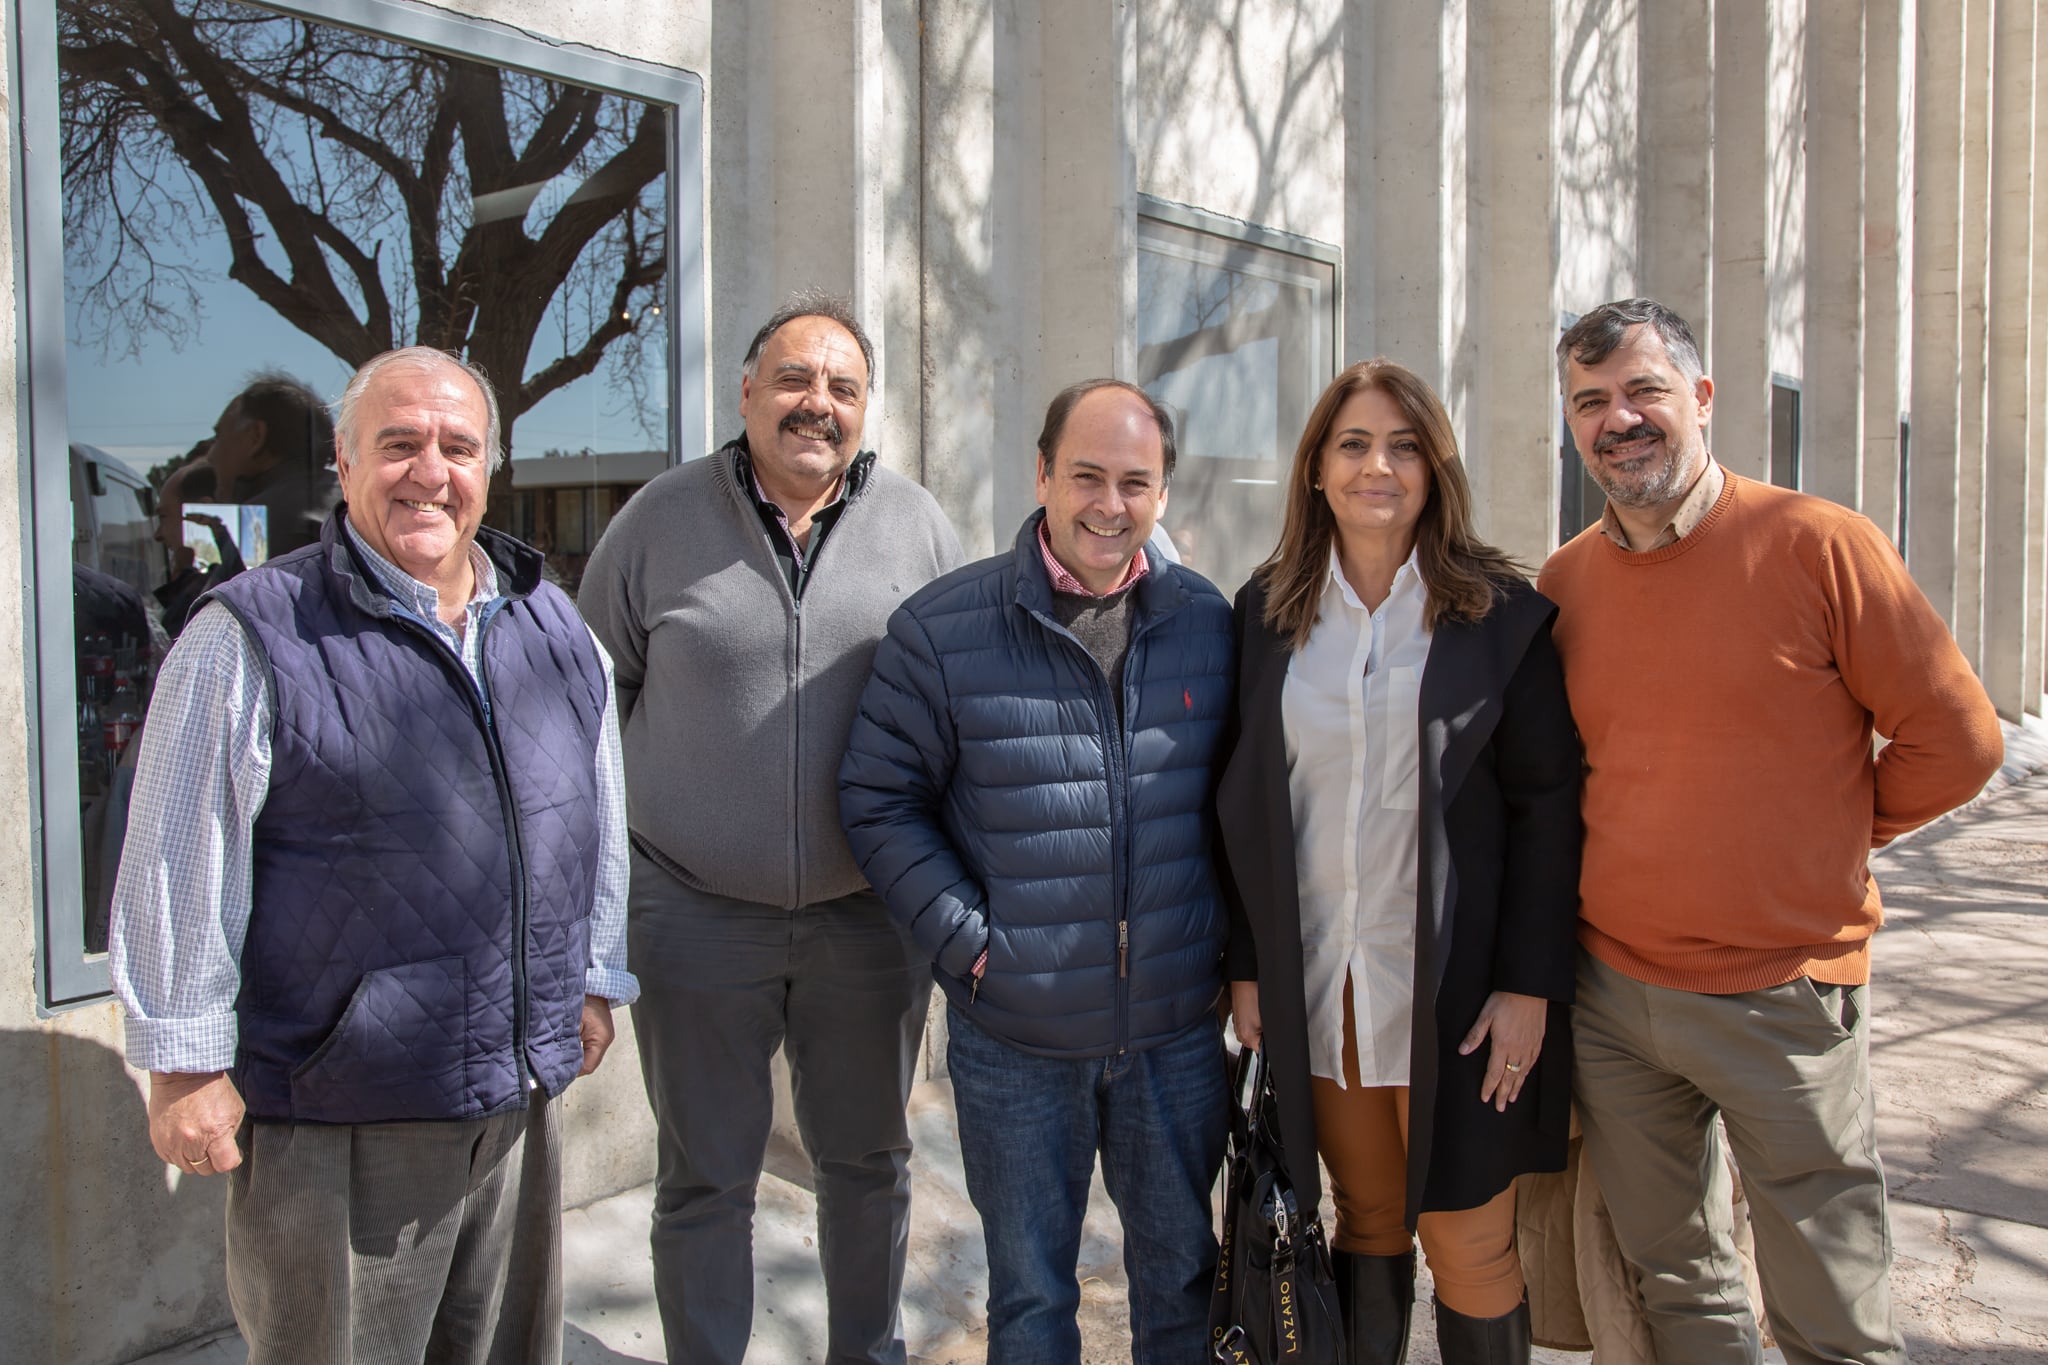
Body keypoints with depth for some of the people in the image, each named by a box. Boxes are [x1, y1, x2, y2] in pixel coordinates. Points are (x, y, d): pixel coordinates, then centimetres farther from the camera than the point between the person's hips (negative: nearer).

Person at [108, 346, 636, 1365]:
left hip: (524, 1090, 5)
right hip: (334, 1117, -5)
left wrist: (596, 981, 16)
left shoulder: (554, 630, 7)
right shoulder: (253, 640, -10)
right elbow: (179, 869, -8)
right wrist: (186, 1063, -7)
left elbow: (600, 820, 15)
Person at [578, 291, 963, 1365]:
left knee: (869, 1162, 19)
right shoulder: (660, 520, -3)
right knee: (704, 1178, 12)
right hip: (697, 917, -1)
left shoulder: (917, 527, 0)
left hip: (870, 915, 2)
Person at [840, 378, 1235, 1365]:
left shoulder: (1207, 622, 1)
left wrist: (1232, 942, 3)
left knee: (1182, 1267, 20)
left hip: (1178, 1031, 2)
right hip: (1013, 1038, -2)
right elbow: (877, 800, -5)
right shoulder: (943, 629, -8)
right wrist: (965, 939, -13)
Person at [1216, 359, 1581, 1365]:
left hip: (1455, 987, -2)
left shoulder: (1499, 611, -3)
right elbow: (1246, 805, 7)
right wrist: (1248, 965, 4)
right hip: (1318, 985, 3)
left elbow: (1547, 808, -4)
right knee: (1367, 1223, 14)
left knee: (1468, 1244, 5)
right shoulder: (1269, 612, 5)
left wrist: (1531, 984, -10)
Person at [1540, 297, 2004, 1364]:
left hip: (1783, 996, -3)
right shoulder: (1562, 582, 3)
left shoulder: (1817, 544, -9)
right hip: (1610, 996, 4)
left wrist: (1832, 840, 5)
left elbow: (1956, 739, -4)